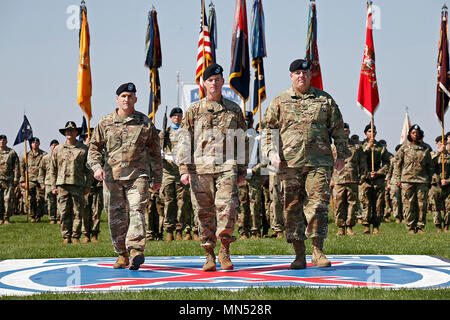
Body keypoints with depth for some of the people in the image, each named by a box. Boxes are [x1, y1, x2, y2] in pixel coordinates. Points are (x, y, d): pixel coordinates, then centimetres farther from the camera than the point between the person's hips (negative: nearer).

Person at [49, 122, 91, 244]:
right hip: (62, 185, 1)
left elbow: (88, 169, 9)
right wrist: (53, 186, 6)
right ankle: (66, 237, 6)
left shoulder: (83, 149, 8)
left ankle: (76, 237, 5)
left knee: (78, 213, -1)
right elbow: (52, 169, 13)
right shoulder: (58, 149, 11)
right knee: (64, 213, 0)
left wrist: (87, 186, 2)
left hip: (78, 185, -1)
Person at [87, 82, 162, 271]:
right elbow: (94, 148, 13)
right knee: (116, 216, 4)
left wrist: (157, 178, 12)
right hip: (112, 176, 2)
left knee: (137, 210, -17)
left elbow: (155, 152, 13)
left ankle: (136, 249, -25)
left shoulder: (145, 123, 8)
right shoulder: (105, 123, 10)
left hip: (138, 175, -2)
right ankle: (122, 254, 14)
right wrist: (96, 166, -5)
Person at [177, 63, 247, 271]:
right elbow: (184, 141, 6)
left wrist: (243, 170, 12)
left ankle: (225, 251, -2)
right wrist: (184, 169, -4)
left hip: (227, 166, 0)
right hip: (200, 167, 1)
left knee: (227, 207, -15)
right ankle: (209, 255, 13)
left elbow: (242, 141, 16)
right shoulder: (193, 110, 10)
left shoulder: (234, 110, 13)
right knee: (204, 212, 3)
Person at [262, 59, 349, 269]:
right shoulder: (279, 102, 11)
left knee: (318, 203, -9)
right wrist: (271, 152, -4)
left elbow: (338, 130, 17)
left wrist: (341, 155, 11)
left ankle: (318, 251, -1)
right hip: (289, 163, 0)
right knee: (292, 207, 0)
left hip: (319, 161, 0)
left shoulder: (325, 100, 13)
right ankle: (299, 255, 7)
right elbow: (268, 129, 10)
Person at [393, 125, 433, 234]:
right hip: (407, 180, -1)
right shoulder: (404, 148, 7)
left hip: (422, 181, 1)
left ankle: (420, 227, 6)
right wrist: (398, 179, 0)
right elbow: (397, 165, 8)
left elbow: (430, 166, 17)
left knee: (422, 205, -1)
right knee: (408, 205, -3)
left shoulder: (425, 149, 12)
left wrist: (429, 180, 10)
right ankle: (411, 227, 4)